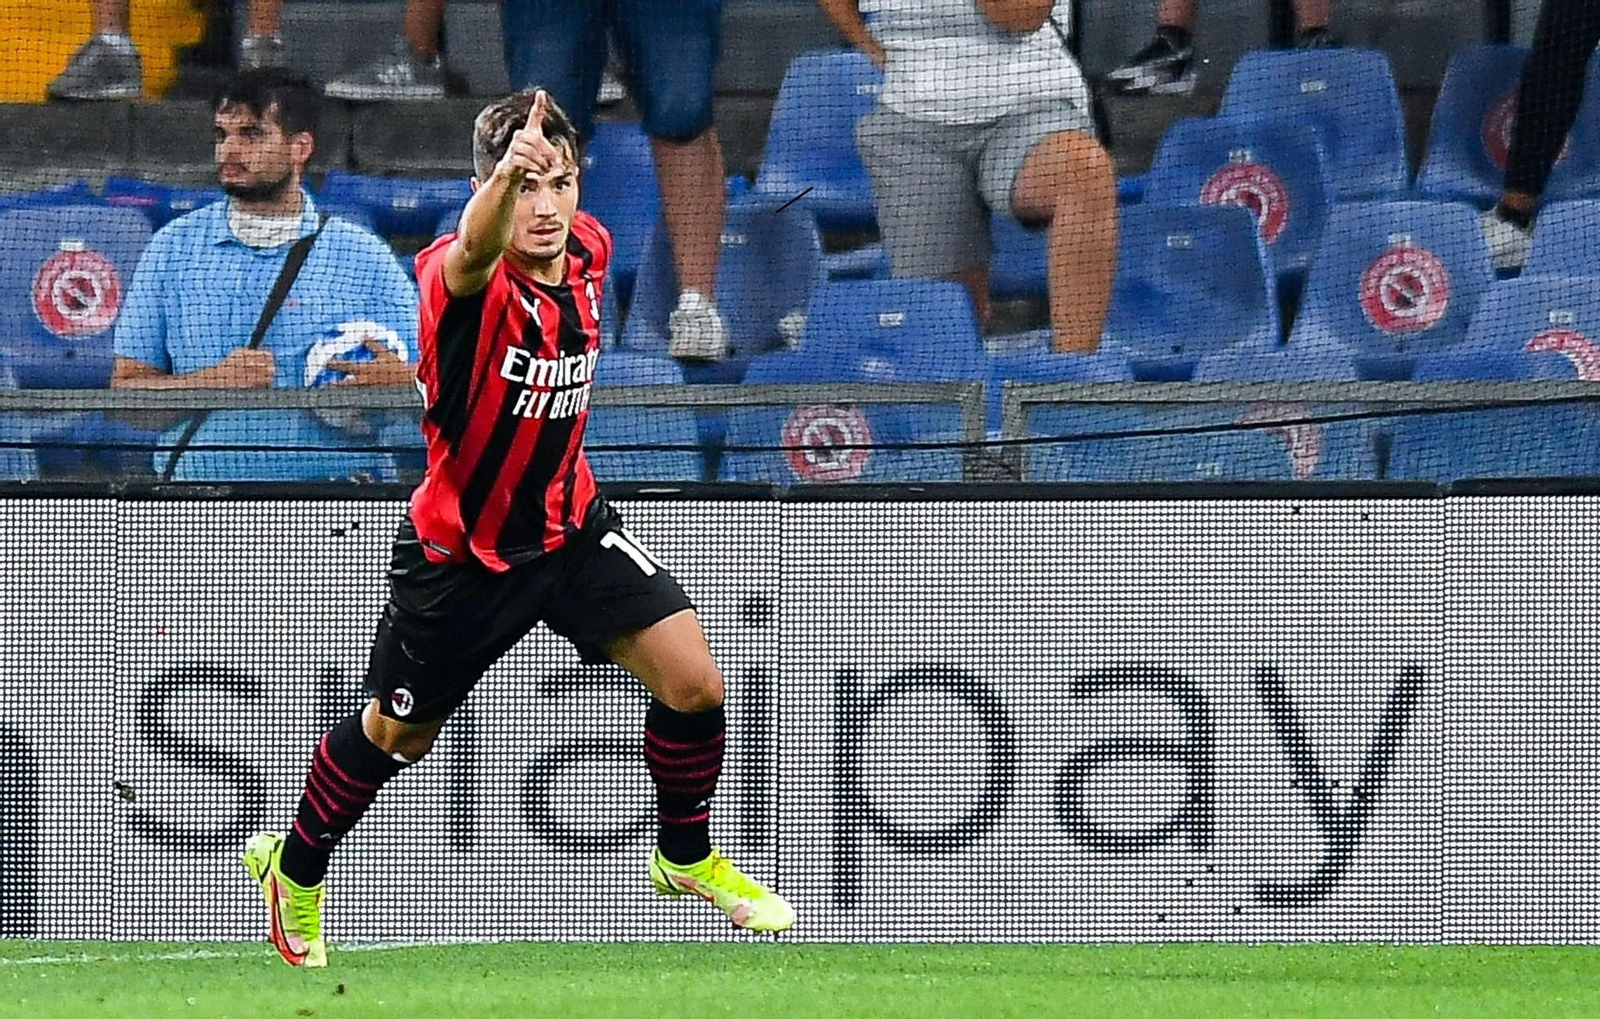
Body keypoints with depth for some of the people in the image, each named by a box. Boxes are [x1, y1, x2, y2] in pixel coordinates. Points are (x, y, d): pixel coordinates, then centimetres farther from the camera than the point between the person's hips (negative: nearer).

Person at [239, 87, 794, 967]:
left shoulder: (588, 250, -9)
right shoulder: (466, 283, -30)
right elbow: (475, 252, -57)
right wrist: (506, 172, -77)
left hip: (571, 526, 5)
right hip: (457, 553, -5)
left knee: (693, 682, -9)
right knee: (395, 736, 14)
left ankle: (686, 858, 17)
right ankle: (294, 870, 42)